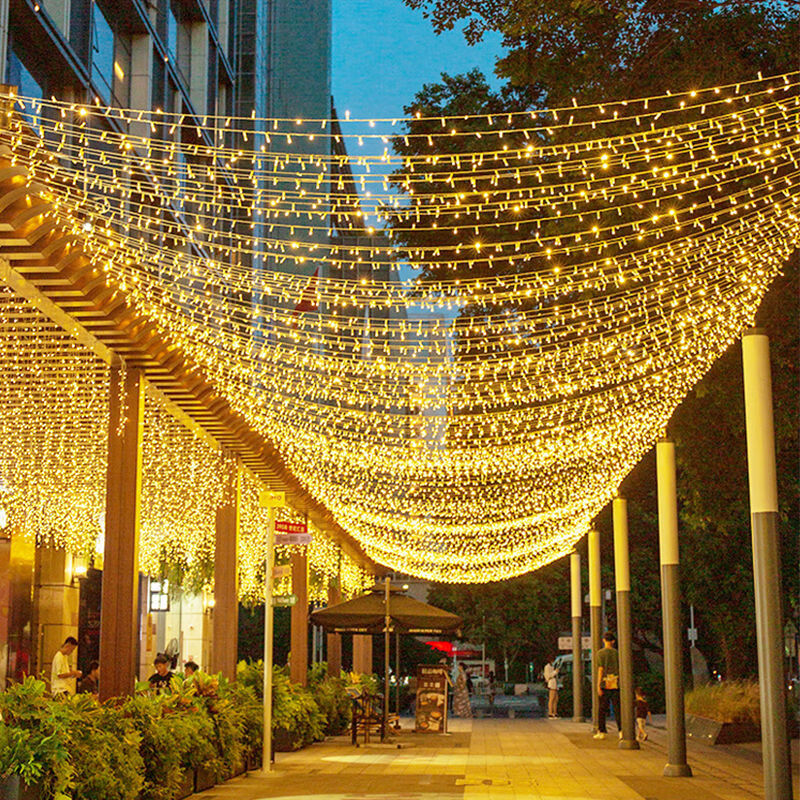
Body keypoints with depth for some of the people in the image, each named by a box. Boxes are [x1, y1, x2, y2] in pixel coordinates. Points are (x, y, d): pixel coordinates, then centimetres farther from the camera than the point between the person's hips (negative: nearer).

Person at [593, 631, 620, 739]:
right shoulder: (617, 653, 6)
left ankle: (601, 732, 5)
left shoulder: (600, 653, -3)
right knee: (617, 708, 3)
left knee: (602, 709, 4)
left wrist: (598, 685, -9)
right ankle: (621, 730, -6)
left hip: (605, 683, -3)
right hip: (616, 684, 3)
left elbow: (601, 669, -9)